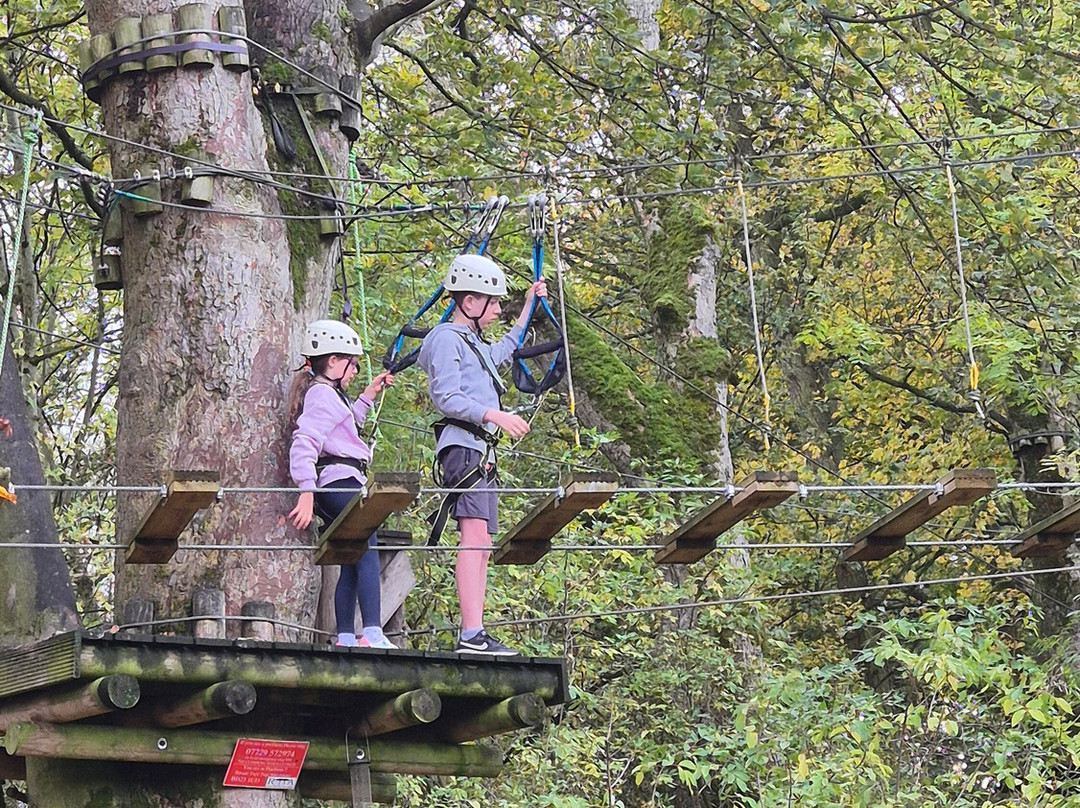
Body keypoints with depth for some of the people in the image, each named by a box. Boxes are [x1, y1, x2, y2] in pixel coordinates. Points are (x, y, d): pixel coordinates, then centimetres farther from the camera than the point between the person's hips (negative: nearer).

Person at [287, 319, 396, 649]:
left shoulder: (329, 393, 24)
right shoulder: (322, 394, -8)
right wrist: (306, 493, -28)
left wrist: (368, 396, 36)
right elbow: (304, 443, -20)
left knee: (353, 562, 11)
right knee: (367, 552, -18)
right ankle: (373, 635, -28)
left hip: (334, 486, 11)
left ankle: (345, 638, 10)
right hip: (340, 481, -11)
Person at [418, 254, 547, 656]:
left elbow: (505, 350, 49)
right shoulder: (447, 339, -4)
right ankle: (471, 634, -31)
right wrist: (495, 416, -23)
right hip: (463, 447, -11)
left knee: (482, 544, 6)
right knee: (475, 535, -22)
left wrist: (529, 307, 48)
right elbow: (446, 398, -15)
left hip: (482, 452, 11)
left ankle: (475, 635, 5)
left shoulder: (475, 344, 26)